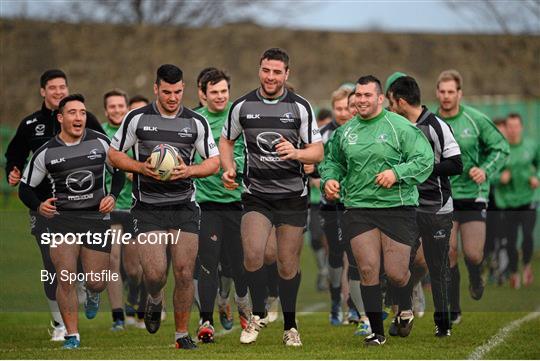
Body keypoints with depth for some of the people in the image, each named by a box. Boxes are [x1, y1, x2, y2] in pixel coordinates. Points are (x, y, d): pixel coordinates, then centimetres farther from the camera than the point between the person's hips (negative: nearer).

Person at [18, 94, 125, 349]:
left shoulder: (101, 143, 0)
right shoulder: (45, 153, -3)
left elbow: (119, 172, 14)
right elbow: (25, 188, 6)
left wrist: (112, 196, -3)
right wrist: (38, 206, -13)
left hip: (96, 217, 1)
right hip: (62, 218, -1)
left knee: (97, 282, -1)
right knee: (66, 278, -14)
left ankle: (92, 294, 39)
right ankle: (72, 336, -2)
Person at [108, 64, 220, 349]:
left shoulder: (196, 122, 3)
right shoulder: (136, 118, 0)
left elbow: (214, 162, 8)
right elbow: (114, 154, 7)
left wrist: (188, 170, -11)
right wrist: (141, 167, -11)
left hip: (184, 207, 1)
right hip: (147, 208, -1)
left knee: (184, 272, -4)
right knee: (155, 273, -13)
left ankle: (182, 334, 12)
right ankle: (155, 300, 23)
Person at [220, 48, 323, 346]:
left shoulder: (300, 107, -2)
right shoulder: (242, 106, 2)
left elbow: (317, 152, -3)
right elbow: (226, 140, 18)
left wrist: (296, 153, -24)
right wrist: (228, 169, 0)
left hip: (292, 195, 0)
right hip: (256, 195, 0)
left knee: (288, 263, 4)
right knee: (252, 253, -19)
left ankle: (290, 326, 20)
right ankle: (258, 315, 1)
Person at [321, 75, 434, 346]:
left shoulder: (400, 126, -3)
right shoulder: (346, 131, 12)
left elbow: (425, 160, -7)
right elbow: (334, 161, 26)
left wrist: (397, 173, -20)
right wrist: (329, 180, 6)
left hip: (397, 209, -3)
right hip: (358, 210, 3)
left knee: (396, 273, -4)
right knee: (368, 269, -6)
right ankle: (377, 332, 5)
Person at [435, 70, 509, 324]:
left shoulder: (475, 120, -4)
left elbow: (500, 147, 3)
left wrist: (486, 170, -12)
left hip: (473, 195, -1)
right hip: (443, 198, 1)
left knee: (473, 254, -5)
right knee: (448, 255, -5)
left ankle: (475, 277, 33)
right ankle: (453, 311, 6)